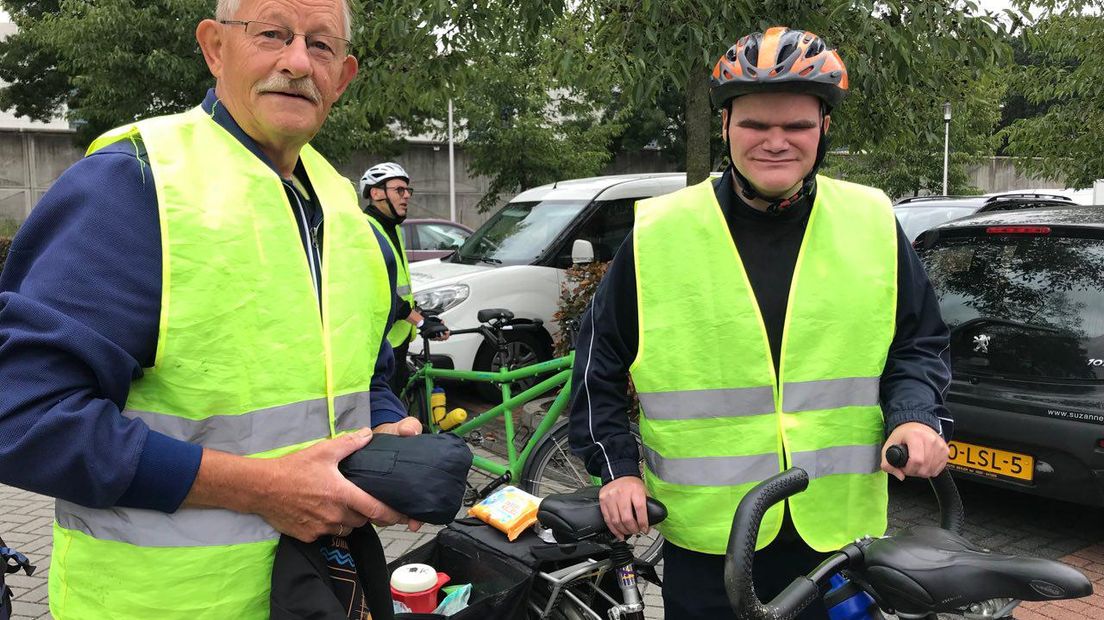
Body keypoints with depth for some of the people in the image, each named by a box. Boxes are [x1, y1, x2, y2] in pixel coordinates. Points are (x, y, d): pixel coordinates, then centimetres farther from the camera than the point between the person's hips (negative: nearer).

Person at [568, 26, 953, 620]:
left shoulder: (873, 224, 1)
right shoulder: (657, 233, -4)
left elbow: (918, 343, 11)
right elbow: (600, 362, 5)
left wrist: (915, 415, -7)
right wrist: (617, 465, -1)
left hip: (841, 532, 2)